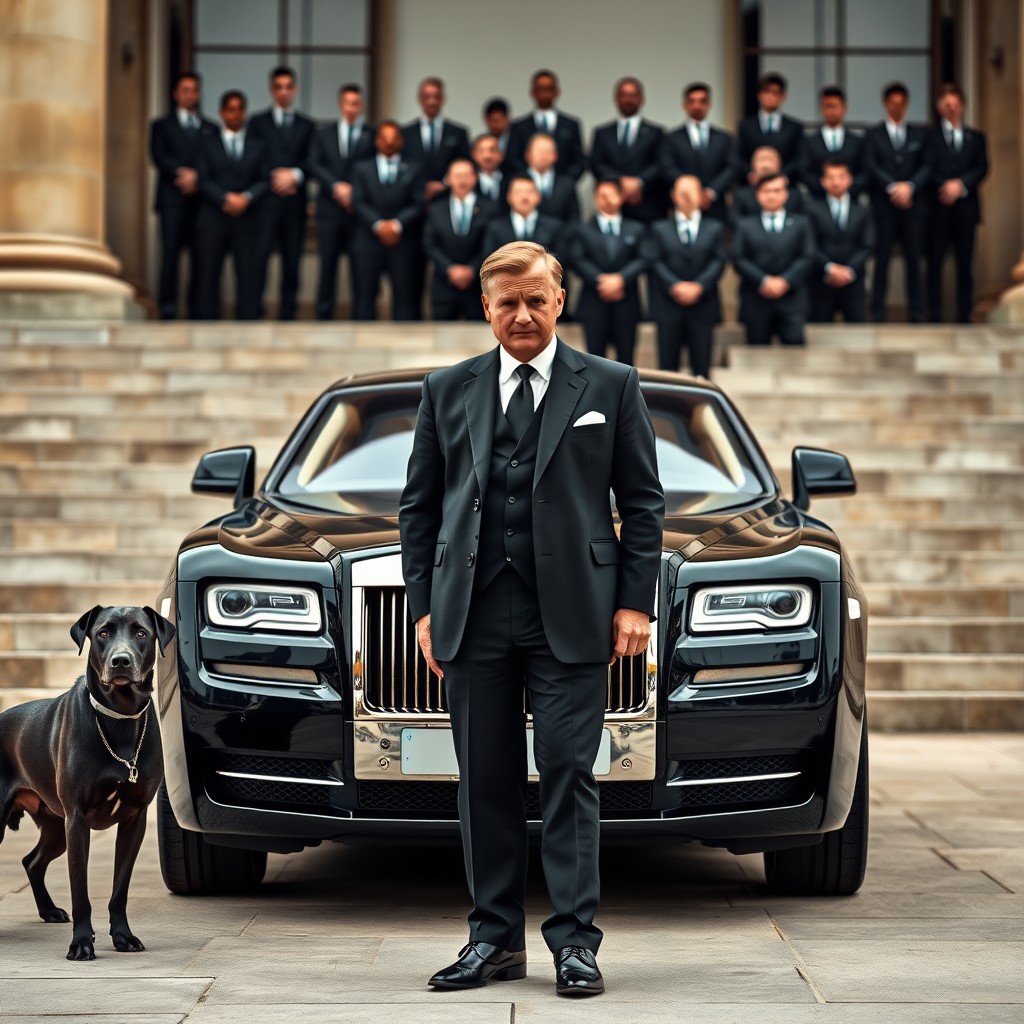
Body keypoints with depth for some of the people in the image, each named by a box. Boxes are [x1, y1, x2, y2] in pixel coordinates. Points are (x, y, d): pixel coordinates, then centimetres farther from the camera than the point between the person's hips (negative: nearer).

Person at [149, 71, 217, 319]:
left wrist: (197, 177, -10)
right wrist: (183, 173, -14)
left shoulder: (210, 129, 19)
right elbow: (159, 157, -1)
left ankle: (196, 312, 0)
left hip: (201, 198, 2)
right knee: (170, 255, -9)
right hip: (173, 199, -2)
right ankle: (167, 311, -10)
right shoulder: (162, 126, 14)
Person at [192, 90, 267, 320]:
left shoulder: (257, 146, 14)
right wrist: (225, 199, -14)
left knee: (249, 275, -4)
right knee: (208, 275, -2)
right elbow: (203, 180, 0)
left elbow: (265, 180, 6)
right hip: (213, 218, -1)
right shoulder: (207, 143, 10)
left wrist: (247, 198, -13)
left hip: (247, 220, 1)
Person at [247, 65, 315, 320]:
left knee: (292, 265, 2)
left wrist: (294, 175, -12)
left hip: (294, 203, 2)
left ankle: (287, 317, 5)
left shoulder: (307, 126, 16)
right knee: (257, 260, -11)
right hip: (265, 201, -2)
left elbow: (311, 162, 6)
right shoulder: (258, 122, 11)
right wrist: (274, 177, -11)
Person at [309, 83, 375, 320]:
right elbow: (315, 165, 2)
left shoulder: (374, 135, 6)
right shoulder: (323, 134, 14)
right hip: (330, 209, 2)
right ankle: (323, 317, 7)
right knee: (327, 266, 3)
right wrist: (337, 186, -12)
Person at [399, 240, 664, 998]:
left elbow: (643, 501, 6)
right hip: (474, 615, 3)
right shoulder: (448, 391, 12)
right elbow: (419, 506, 13)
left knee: (569, 777, -3)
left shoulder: (611, 386, 6)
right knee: (486, 783, 6)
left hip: (570, 615, -2)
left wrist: (634, 602, -2)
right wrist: (425, 606, 5)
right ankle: (496, 940, 14)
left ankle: (574, 942, 2)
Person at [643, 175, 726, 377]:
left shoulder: (715, 228, 13)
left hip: (703, 307, 0)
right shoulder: (659, 229, 12)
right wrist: (675, 286, -15)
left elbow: (718, 261, 2)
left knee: (702, 367, 0)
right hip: (669, 308, 0)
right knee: (668, 366, -1)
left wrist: (698, 286, -14)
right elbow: (654, 262, 0)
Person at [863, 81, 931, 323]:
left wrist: (909, 186, -11)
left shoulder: (920, 134, 14)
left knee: (913, 259, 0)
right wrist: (892, 187, -14)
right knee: (882, 258, -3)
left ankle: (916, 312, 3)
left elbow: (927, 166, 5)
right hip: (883, 205, -2)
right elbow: (871, 167, -2)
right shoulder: (873, 134, 9)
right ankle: (877, 314, -2)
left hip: (912, 204, 2)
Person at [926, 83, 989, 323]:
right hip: (939, 207, -2)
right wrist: (945, 187, -17)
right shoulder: (930, 136, 7)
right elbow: (928, 168, -2)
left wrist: (960, 184, -11)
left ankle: (965, 318, 4)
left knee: (965, 265, 2)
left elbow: (982, 168, 4)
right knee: (935, 265, -3)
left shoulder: (976, 137, 16)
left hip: (966, 207, 2)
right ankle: (934, 319, -1)